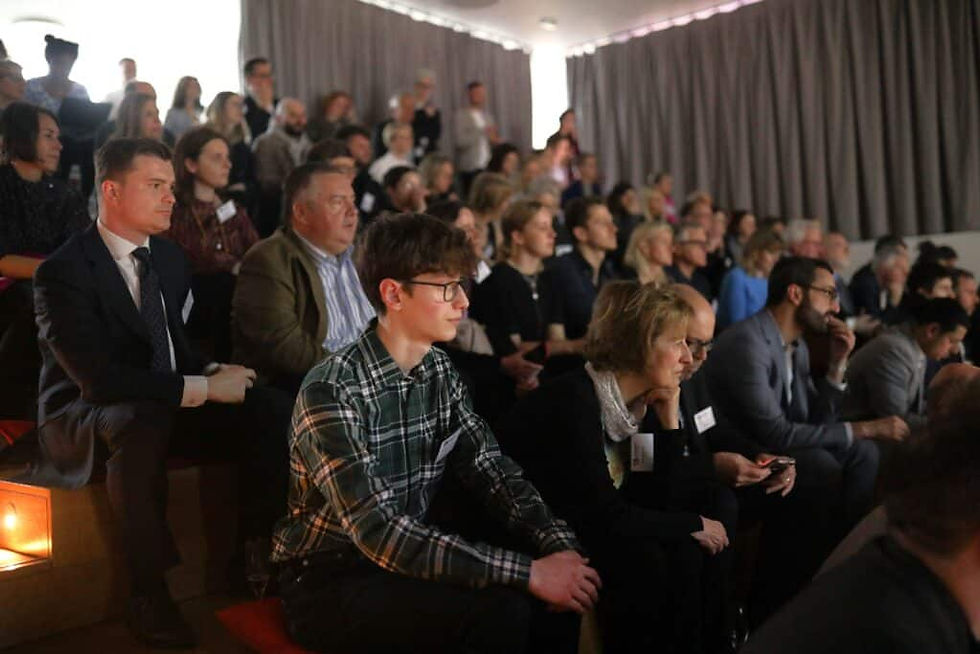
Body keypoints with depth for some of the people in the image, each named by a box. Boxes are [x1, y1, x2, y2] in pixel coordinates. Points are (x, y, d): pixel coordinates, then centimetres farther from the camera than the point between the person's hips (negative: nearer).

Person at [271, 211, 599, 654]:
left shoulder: (441, 372, 0)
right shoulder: (332, 391, -24)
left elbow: (488, 468, -2)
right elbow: (378, 532, -30)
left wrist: (558, 545, -20)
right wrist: (528, 572, -32)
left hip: (404, 561, 7)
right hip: (328, 580, -6)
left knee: (564, 591, -11)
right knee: (500, 611, -27)